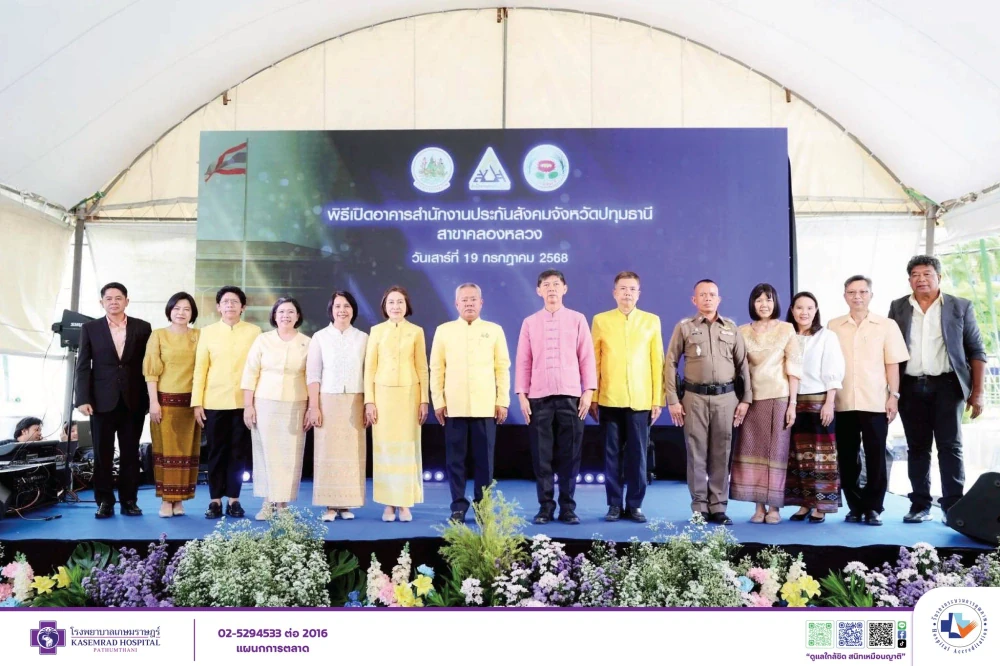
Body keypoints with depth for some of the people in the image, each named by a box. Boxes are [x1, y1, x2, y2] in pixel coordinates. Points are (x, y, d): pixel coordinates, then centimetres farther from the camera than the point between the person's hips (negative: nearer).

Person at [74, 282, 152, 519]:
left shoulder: (142, 327, 5)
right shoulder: (90, 328, 6)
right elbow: (83, 366, 2)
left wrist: (150, 398, 0)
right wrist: (83, 399, -7)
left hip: (133, 400, 0)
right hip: (102, 401, 0)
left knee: (130, 453, 6)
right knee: (102, 454, 4)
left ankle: (129, 500, 14)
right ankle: (105, 501, 13)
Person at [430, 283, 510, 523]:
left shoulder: (494, 330, 7)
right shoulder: (443, 331, 7)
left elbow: (503, 367, 6)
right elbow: (436, 369, 6)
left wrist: (503, 401, 1)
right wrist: (438, 402, 1)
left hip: (485, 406, 0)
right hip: (454, 407, 0)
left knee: (484, 459, 3)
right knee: (455, 459, 4)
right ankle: (458, 506, 14)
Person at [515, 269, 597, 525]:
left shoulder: (577, 320, 6)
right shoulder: (530, 323, 9)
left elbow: (586, 358, 4)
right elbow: (523, 361, 7)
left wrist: (588, 391, -3)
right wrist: (521, 395, 1)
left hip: (570, 396, -1)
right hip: (539, 398, 1)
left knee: (569, 455, 2)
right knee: (541, 455, 3)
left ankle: (568, 508, 12)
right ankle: (545, 507, 12)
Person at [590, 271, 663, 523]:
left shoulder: (652, 321, 7)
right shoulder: (600, 320, 6)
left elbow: (657, 362, 6)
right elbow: (593, 362, 5)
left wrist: (658, 399, 2)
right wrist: (592, 397, 1)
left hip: (641, 400, 0)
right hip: (610, 399, 0)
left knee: (637, 454, 3)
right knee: (612, 453, 4)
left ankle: (635, 504, 14)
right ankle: (614, 504, 14)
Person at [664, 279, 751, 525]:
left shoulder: (731, 328, 11)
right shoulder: (684, 327, 4)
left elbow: (743, 365, 11)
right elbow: (670, 364, 2)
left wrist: (746, 398, 4)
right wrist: (673, 400, -4)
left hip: (726, 397, 2)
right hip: (695, 397, -1)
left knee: (721, 454, 5)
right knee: (697, 453, 2)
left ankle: (718, 507, 14)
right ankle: (699, 508, 11)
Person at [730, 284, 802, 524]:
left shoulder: (786, 329, 2)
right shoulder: (743, 331, 8)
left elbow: (793, 368, -1)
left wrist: (792, 403, -7)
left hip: (779, 397, -2)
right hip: (752, 398, 2)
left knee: (776, 450, 0)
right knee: (752, 451, 1)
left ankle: (774, 506, 8)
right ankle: (759, 506, 9)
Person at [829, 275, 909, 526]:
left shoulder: (886, 325, 4)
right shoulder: (834, 326, 8)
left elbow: (892, 364, 2)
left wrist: (894, 396, -5)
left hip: (875, 402, -2)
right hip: (843, 403, 2)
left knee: (875, 457, 1)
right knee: (847, 458, 6)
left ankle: (873, 508, 10)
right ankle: (855, 507, 17)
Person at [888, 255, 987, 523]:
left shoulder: (960, 307, 4)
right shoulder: (898, 308, 8)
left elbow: (976, 351, 4)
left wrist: (978, 392, -4)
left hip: (947, 385, -2)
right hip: (911, 387, 2)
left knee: (950, 446, -3)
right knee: (917, 448, 6)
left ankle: (953, 507, 3)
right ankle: (920, 505, 13)